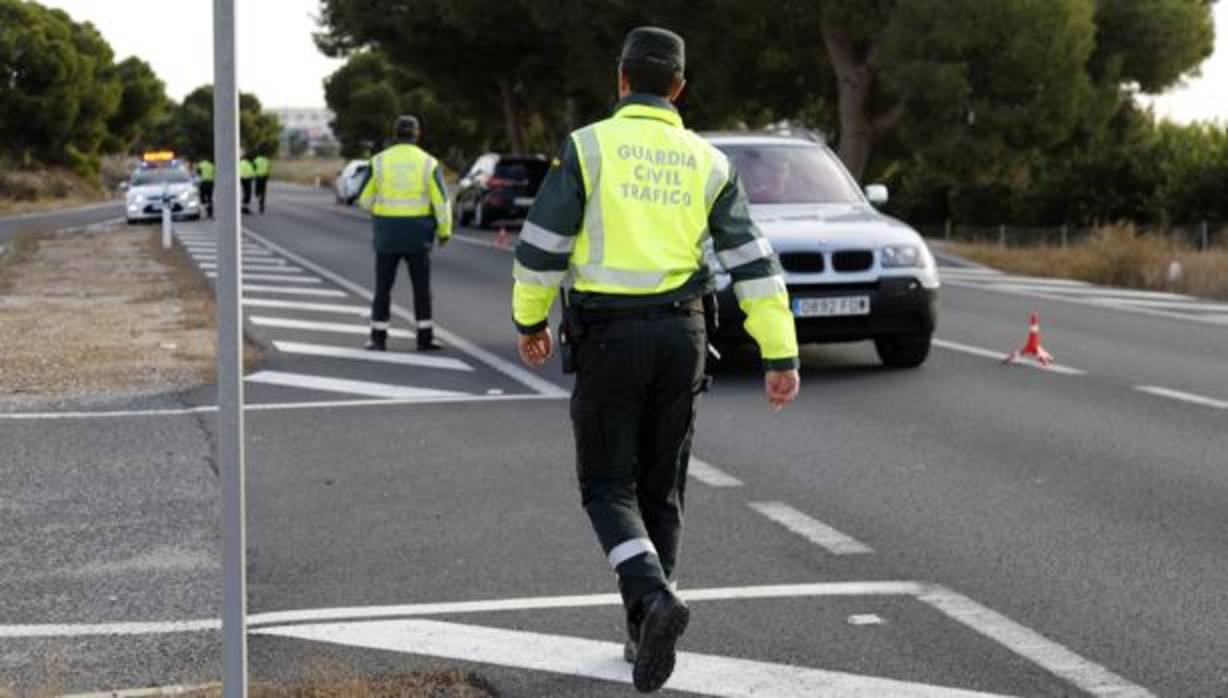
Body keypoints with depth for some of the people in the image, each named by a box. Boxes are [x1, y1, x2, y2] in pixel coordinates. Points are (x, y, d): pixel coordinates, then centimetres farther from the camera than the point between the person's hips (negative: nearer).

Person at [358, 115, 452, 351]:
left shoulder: (379, 161, -3)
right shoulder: (428, 163, -5)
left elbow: (365, 198, 1)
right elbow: (441, 201, -8)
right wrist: (445, 231, 4)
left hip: (387, 231, 1)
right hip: (417, 232, 0)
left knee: (383, 285, 7)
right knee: (422, 286, 9)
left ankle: (378, 338, 5)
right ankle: (425, 337, 8)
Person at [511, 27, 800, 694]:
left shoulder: (588, 146, -5)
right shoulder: (706, 162, 5)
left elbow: (540, 245, -7)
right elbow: (753, 261, 2)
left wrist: (529, 319, 9)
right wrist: (781, 355, 3)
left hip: (608, 336, -3)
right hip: (681, 334, 3)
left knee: (609, 489, 3)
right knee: (660, 489, 14)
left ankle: (655, 599, -22)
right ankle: (645, 636, 17)